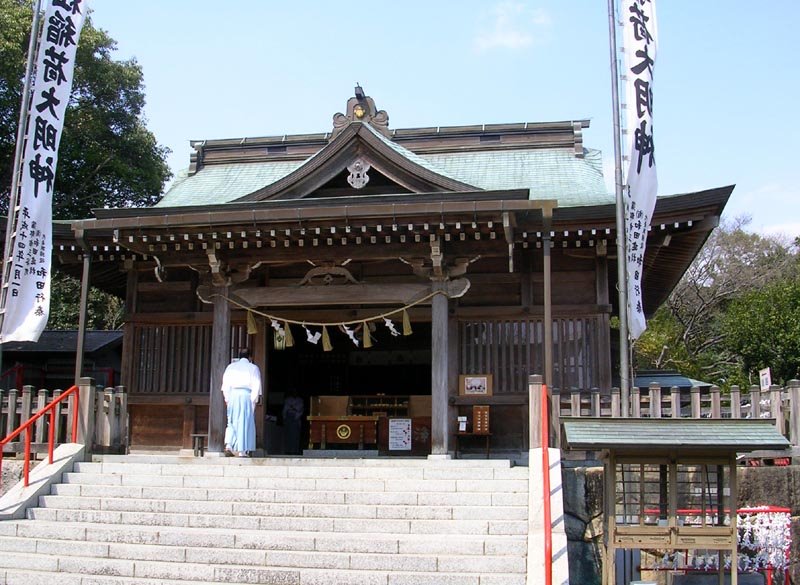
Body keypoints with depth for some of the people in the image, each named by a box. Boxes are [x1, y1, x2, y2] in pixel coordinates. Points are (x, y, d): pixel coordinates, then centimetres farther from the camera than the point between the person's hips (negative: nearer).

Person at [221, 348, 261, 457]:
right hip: (246, 396, -3)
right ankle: (242, 451, -2)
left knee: (232, 422, 14)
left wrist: (227, 399, 11)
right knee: (245, 423, 1)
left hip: (233, 395, 3)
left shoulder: (231, 366, 13)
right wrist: (254, 401, 0)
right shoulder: (253, 368, 6)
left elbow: (225, 384, 9)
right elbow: (256, 386, -2)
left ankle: (229, 445, -4)